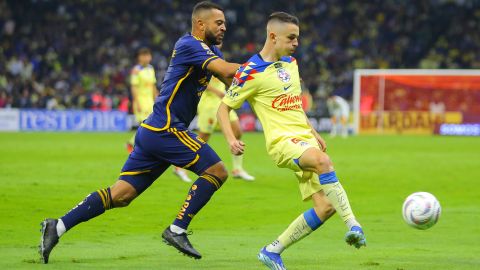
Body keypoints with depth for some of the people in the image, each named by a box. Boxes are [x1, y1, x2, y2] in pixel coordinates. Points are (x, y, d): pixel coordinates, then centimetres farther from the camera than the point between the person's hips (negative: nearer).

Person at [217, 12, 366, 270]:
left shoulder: (291, 63, 16)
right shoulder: (251, 72, -7)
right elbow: (223, 108, -2)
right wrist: (231, 139, -18)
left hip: (305, 140, 8)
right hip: (283, 142, -8)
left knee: (325, 207, -6)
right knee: (323, 161, -38)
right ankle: (353, 225, -39)